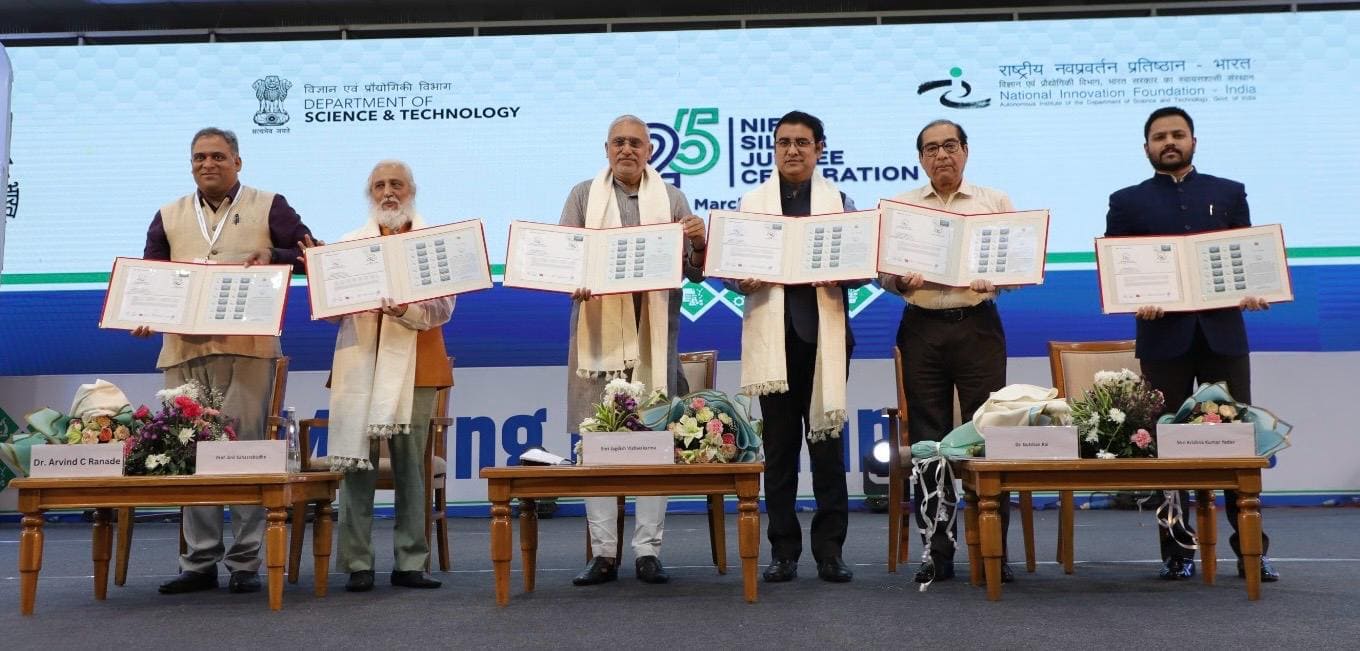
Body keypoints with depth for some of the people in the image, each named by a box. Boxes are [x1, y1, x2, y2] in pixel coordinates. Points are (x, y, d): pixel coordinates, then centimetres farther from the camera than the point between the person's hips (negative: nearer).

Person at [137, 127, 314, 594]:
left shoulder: (269, 207, 10)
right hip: (184, 348, 3)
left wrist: (273, 256, -12)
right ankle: (199, 562, 11)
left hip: (248, 347, -3)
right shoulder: (169, 216, 19)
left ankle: (245, 561, 3)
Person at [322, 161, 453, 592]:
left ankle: (410, 563, 8)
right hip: (360, 365, 1)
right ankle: (357, 564, 5)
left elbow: (443, 307, -3)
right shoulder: (349, 245, 15)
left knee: (411, 467, 2)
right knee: (356, 464, -2)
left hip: (413, 366, -1)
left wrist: (408, 310, -22)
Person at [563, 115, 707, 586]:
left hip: (653, 335, 0)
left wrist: (700, 241, -10)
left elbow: (695, 271, 11)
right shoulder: (583, 195, 11)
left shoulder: (672, 198, 12)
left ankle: (648, 550, 8)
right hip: (598, 332, 0)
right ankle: (603, 552, 8)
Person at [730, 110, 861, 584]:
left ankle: (830, 550, 10)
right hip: (773, 336, 1)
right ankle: (783, 551, 13)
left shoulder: (840, 201, 10)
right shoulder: (751, 203, 12)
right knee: (779, 446, 5)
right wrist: (742, 280, -14)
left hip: (824, 333, -1)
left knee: (828, 441, 1)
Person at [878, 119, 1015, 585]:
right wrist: (899, 281, -12)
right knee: (927, 440, 2)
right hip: (922, 328, 1)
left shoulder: (996, 202, 10)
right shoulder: (899, 207, 12)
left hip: (978, 325, -1)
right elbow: (881, 270, 9)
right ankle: (936, 552, 10)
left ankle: (994, 552, 5)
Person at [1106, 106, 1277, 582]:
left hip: (1222, 332, 1)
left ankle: (1251, 548, 9)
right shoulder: (1127, 202, 9)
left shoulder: (1229, 193, 14)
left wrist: (1252, 291, -10)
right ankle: (1177, 550, 10)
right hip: (1164, 336, -1)